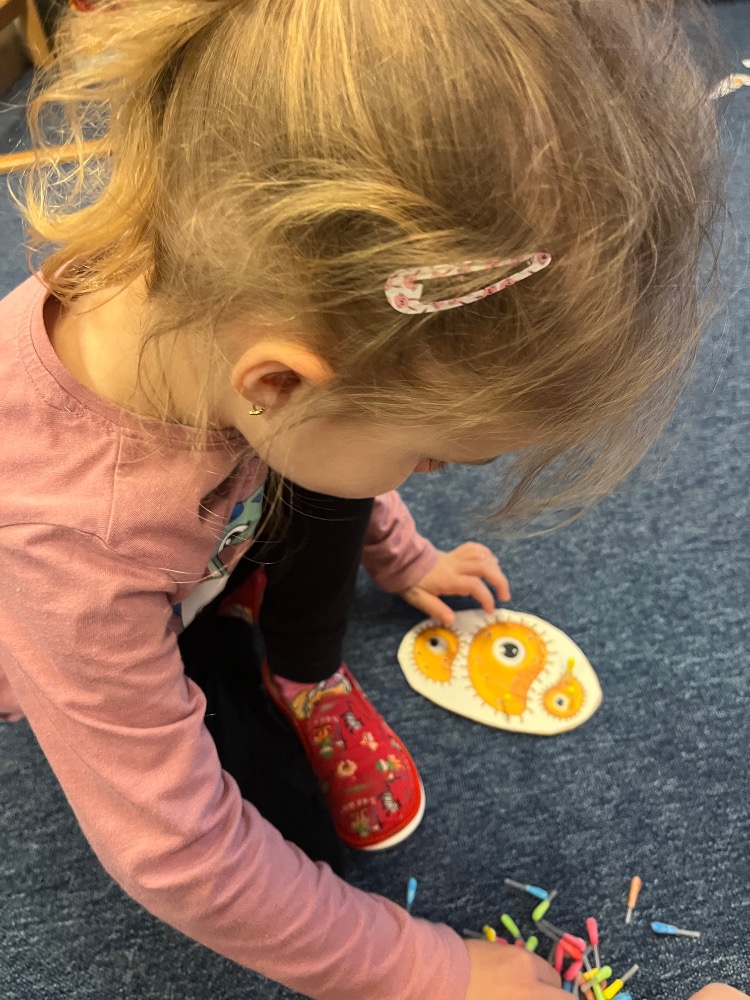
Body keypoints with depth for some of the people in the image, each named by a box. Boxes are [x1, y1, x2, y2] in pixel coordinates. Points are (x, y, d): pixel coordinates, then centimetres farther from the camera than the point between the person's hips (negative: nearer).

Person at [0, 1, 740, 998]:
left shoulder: (213, 279, -31)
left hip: (205, 550, 5)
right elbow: (176, 858, -33)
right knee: (287, 804, -11)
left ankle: (305, 670, 0)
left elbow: (338, 407, -4)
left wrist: (400, 556, 7)